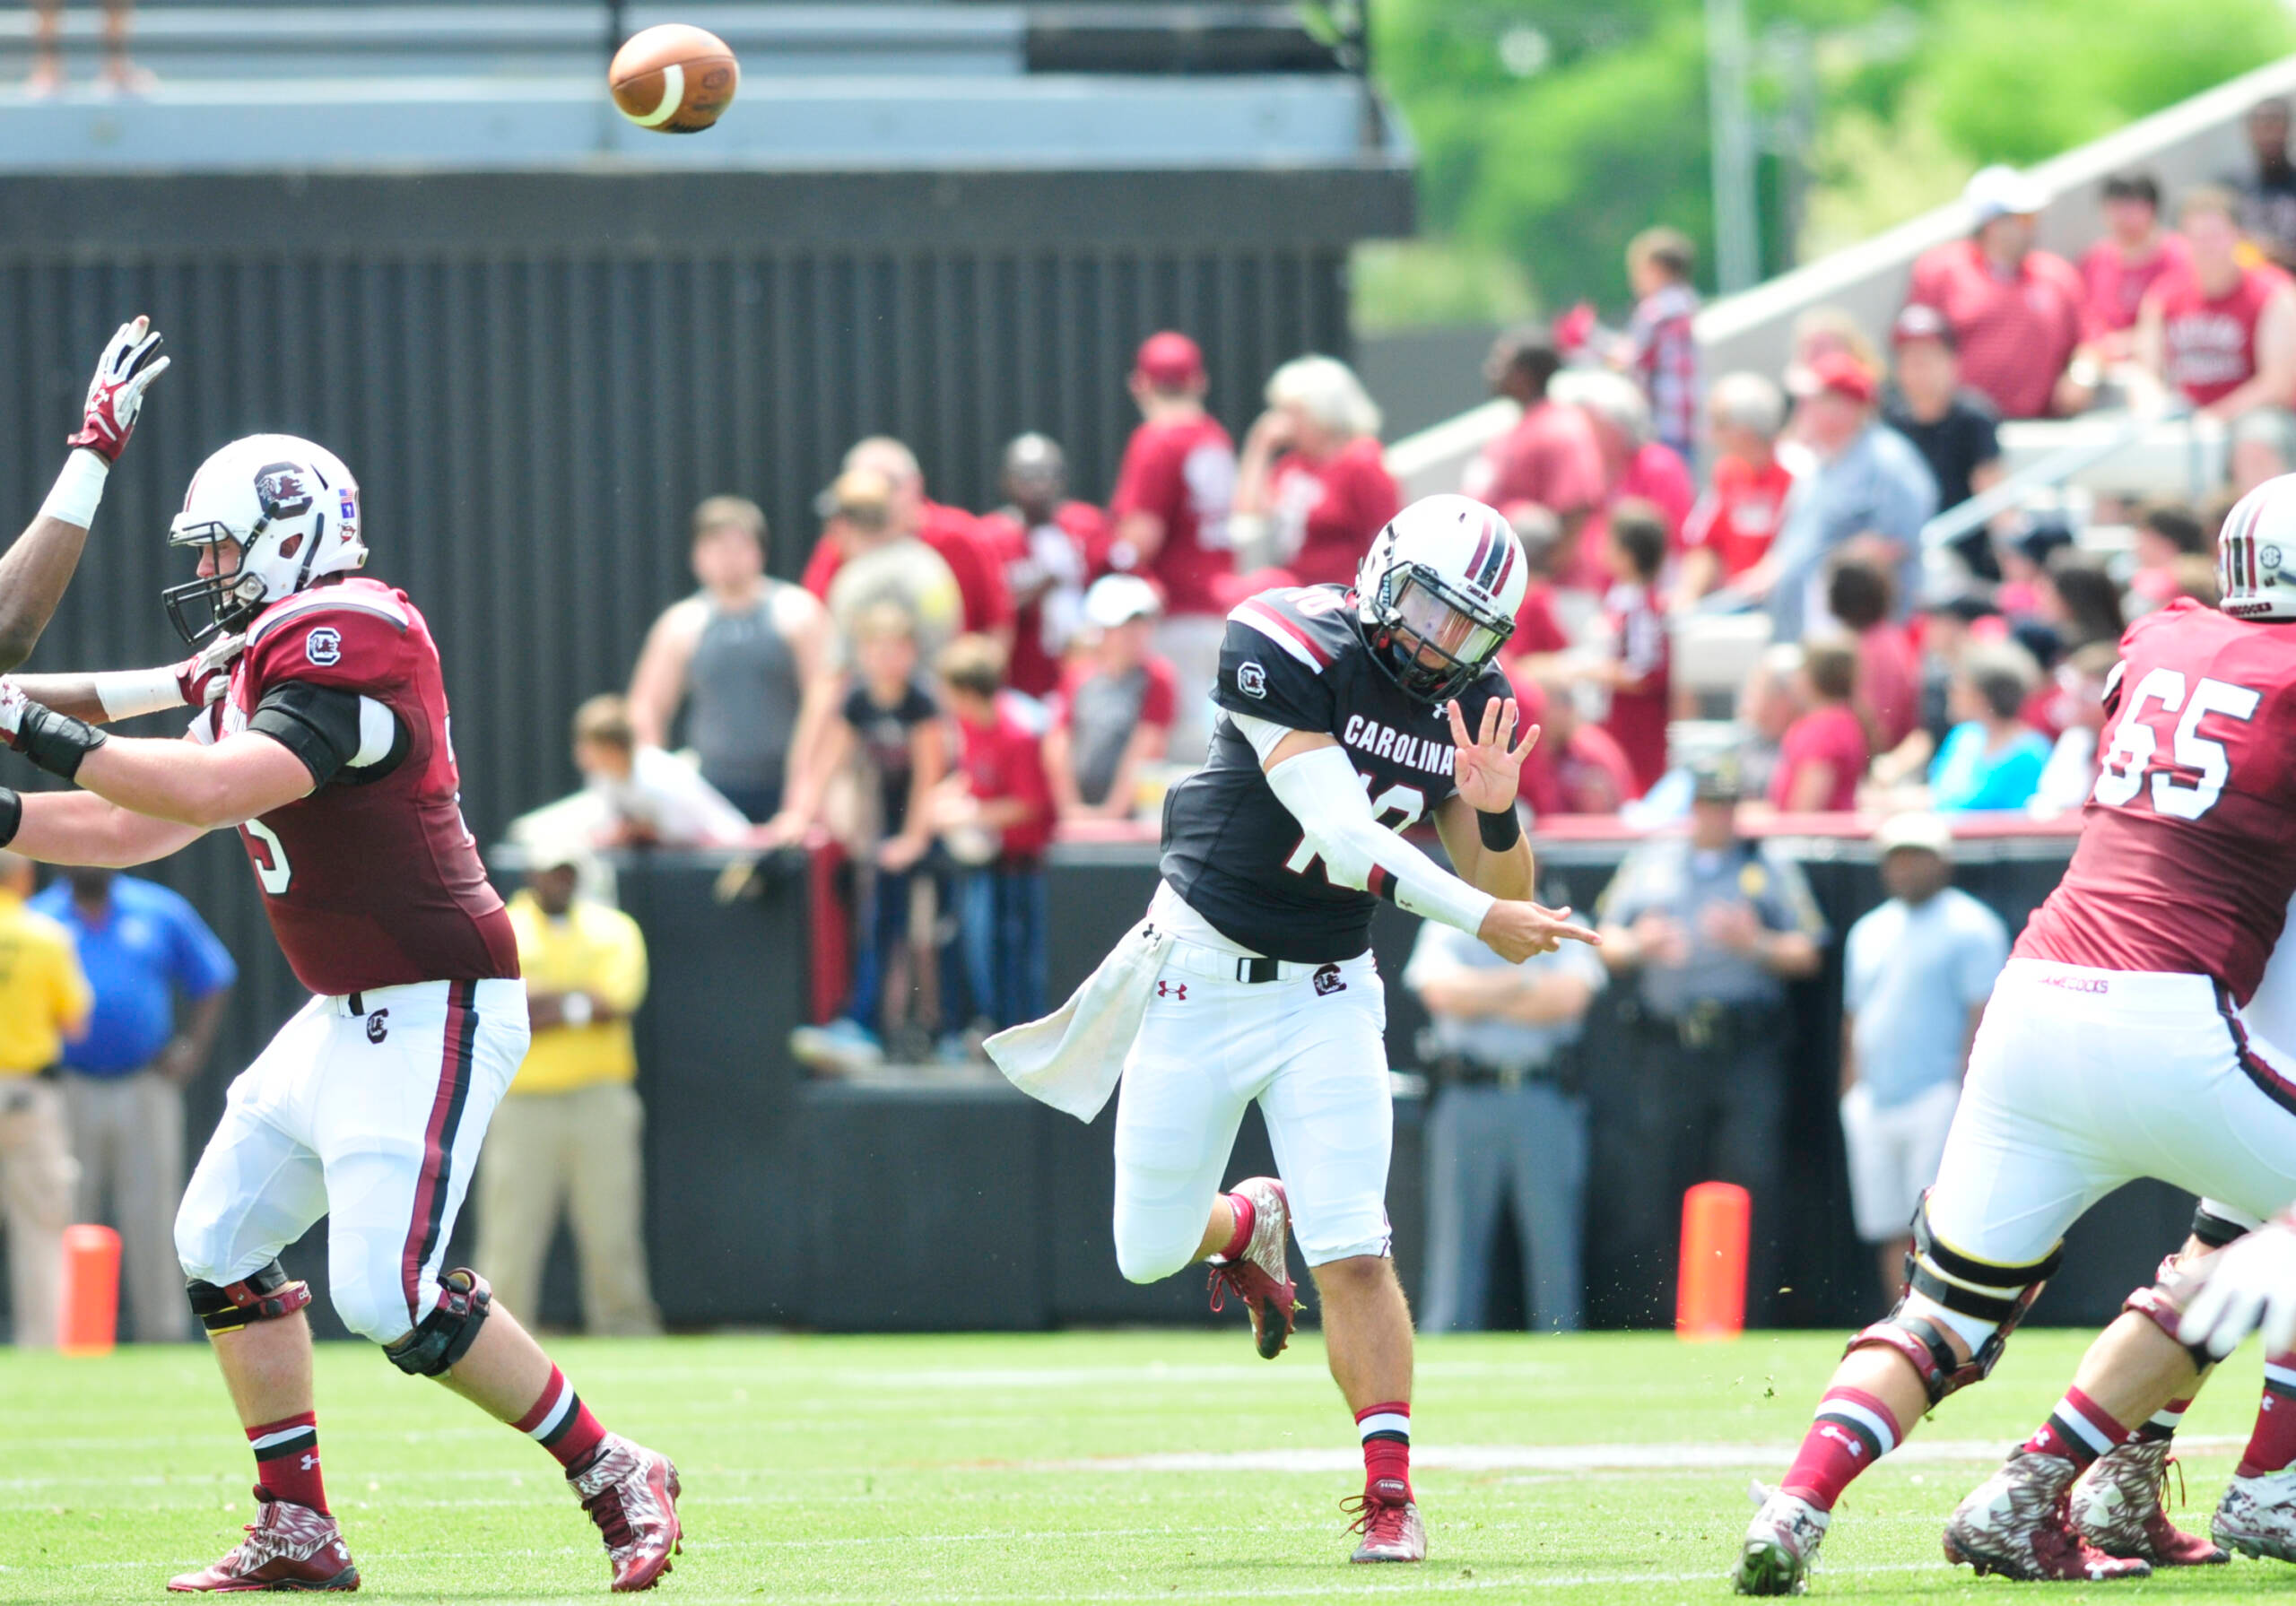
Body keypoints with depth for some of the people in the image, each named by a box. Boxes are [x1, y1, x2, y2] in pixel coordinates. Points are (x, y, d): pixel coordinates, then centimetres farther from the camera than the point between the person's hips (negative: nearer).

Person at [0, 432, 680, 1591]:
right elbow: (138, 831, 17)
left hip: (434, 1013, -10)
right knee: (220, 1237, 9)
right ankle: (295, 1532, 13)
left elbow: (211, 790, -30)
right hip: (349, 1015, 10)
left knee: (389, 1291, -16)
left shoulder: (351, 651, -19)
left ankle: (615, 1479, -2)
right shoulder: (260, 673, 13)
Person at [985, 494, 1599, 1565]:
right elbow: (1343, 837, -28)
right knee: (1151, 1253, 8)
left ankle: (1390, 1495, -6)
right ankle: (1247, 1226, 43)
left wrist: (1496, 811, -19)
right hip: (1201, 980, -2)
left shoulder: (1467, 711, -2)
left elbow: (1504, 895, 1)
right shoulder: (1290, 650, -20)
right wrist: (1482, 917, -30)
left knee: (1353, 1256, -12)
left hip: (1327, 997, 2)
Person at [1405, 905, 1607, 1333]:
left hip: (1545, 1101, 0)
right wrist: (1526, 984, -5)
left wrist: (1482, 996, -3)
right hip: (1465, 1098, 0)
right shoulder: (1445, 930, 13)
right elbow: (1444, 992, -6)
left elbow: (1569, 997, -5)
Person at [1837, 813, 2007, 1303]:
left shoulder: (1970, 927, -2)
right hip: (1874, 1107, 7)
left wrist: (1965, 1094, -16)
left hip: (1937, 1100, -7)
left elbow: (1983, 1016, -9)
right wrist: (1851, 1096, 15)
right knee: (1891, 1234, 4)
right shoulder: (1869, 931, 19)